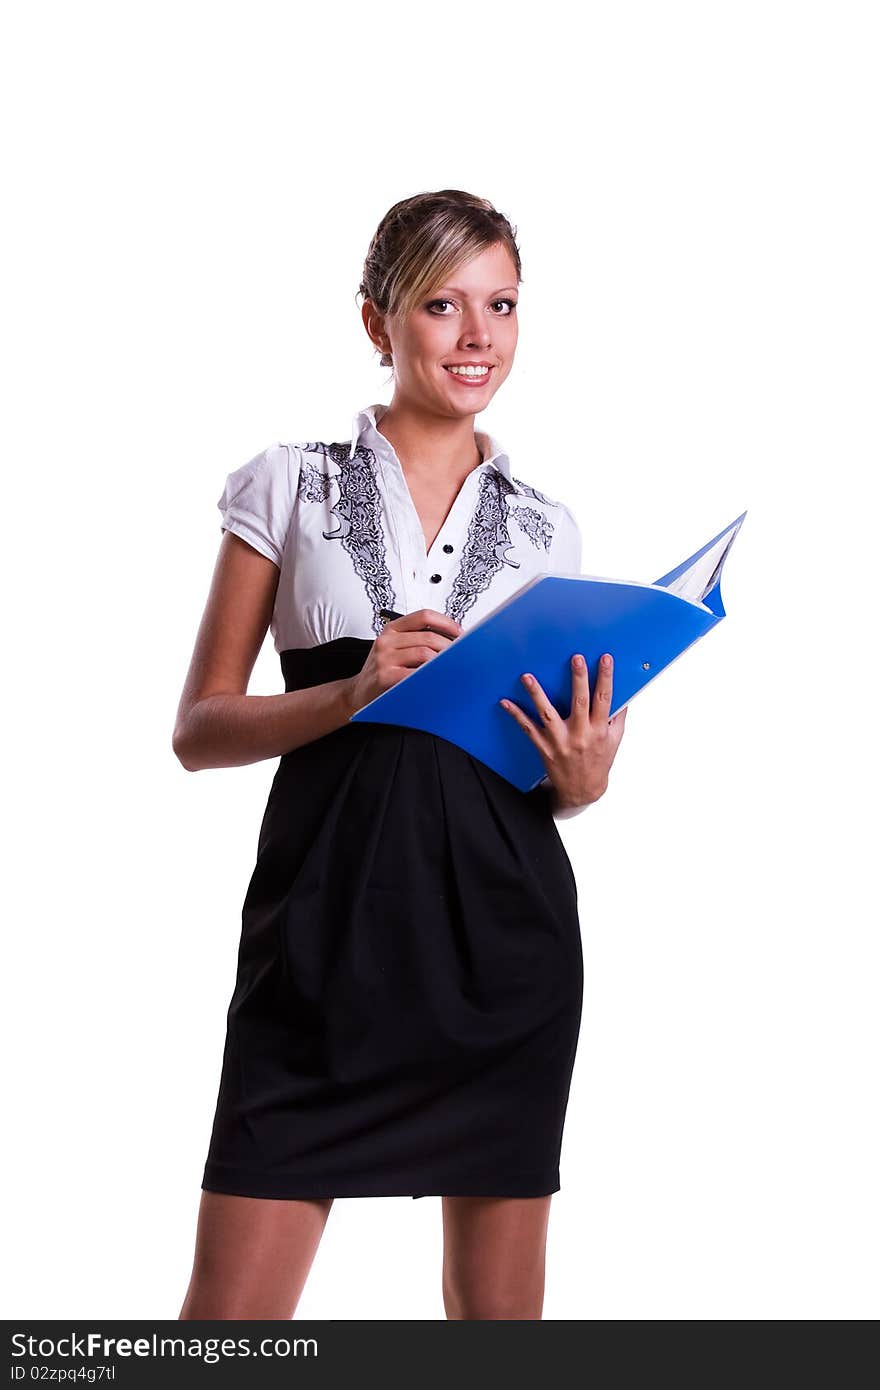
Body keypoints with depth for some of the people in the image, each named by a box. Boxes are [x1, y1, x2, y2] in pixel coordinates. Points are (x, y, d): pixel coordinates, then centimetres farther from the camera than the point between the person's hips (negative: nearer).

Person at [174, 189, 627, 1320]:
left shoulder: (543, 529, 14)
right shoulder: (292, 485, 6)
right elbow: (199, 728, 3)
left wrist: (582, 779, -4)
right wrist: (356, 690, -14)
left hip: (501, 923, 3)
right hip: (325, 922, -2)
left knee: (499, 1308, 7)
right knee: (228, 1310, -5)